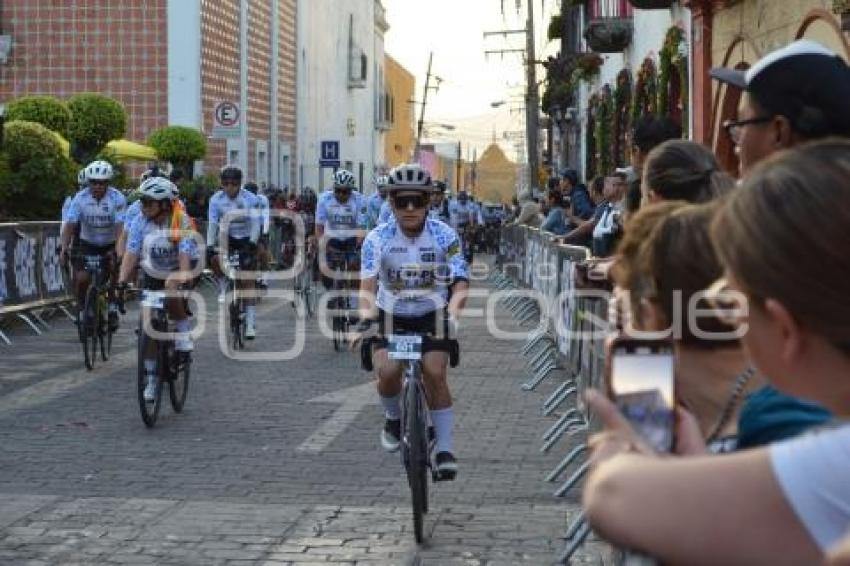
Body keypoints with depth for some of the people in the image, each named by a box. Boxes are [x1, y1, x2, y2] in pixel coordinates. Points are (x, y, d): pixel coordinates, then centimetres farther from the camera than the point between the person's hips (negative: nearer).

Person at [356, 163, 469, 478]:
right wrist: (366, 314, -42)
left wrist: (452, 313, -40)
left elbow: (460, 283, -20)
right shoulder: (378, 238, -14)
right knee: (387, 372, -22)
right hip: (390, 316, 1)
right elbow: (368, 285, -21)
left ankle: (445, 449, -7)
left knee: (435, 373, -19)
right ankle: (394, 417, 11)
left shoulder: (444, 236, -14)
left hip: (432, 316, 0)